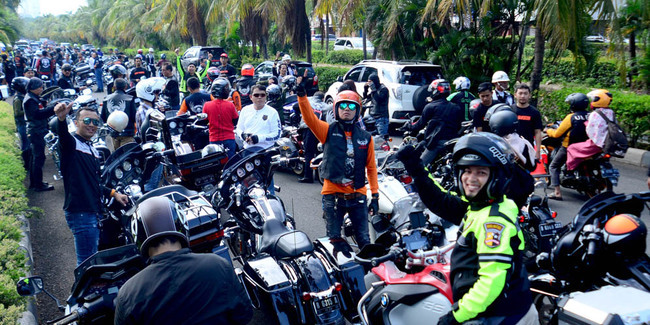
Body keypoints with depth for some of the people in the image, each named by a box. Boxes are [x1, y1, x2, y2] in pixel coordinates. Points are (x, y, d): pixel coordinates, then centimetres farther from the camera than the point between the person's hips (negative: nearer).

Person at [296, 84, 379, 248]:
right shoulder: (328, 131, 1)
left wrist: (375, 196, 5)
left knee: (364, 240, 8)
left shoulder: (366, 137, 6)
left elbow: (371, 167, 9)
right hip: (333, 195, -1)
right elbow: (310, 118, -17)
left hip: (358, 196, 2)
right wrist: (302, 96, -33)